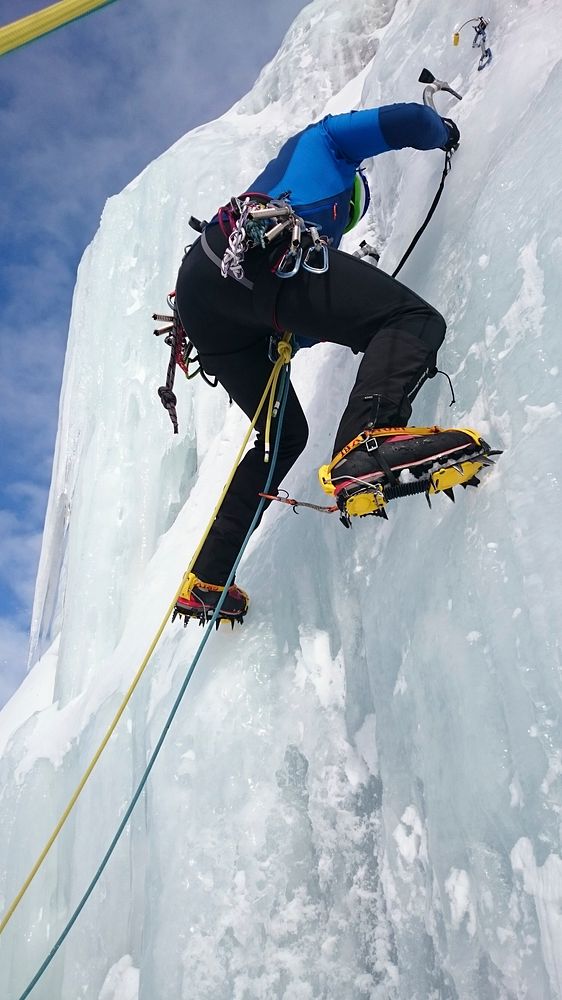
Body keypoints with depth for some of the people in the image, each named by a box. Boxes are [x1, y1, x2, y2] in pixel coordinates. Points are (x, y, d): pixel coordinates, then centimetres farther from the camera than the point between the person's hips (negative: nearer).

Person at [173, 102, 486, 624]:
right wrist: (442, 129, 36)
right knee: (414, 320, -13)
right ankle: (364, 445, -44)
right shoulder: (322, 140, 31)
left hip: (200, 290, 8)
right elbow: (407, 122, 16)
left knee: (284, 434, 16)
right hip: (259, 255, -8)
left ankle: (206, 580, 13)